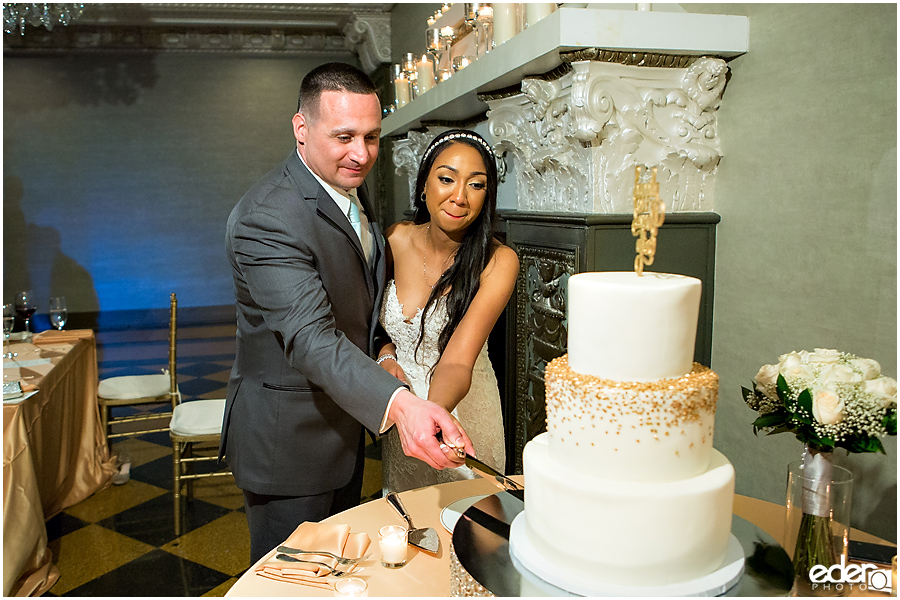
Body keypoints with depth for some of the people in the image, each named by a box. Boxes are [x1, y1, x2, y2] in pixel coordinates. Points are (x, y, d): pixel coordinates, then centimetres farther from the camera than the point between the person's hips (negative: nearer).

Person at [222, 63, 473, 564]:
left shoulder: (351, 189, 3)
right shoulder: (266, 219, -27)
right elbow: (310, 338, -38)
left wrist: (380, 350, 1)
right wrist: (398, 404, -52)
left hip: (345, 423, 9)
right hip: (288, 438, -8)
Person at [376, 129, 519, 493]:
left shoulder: (497, 261, -21)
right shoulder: (396, 240, -10)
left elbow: (457, 363, -31)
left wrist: (430, 412, -51)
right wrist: (385, 355, -13)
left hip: (460, 409, -3)